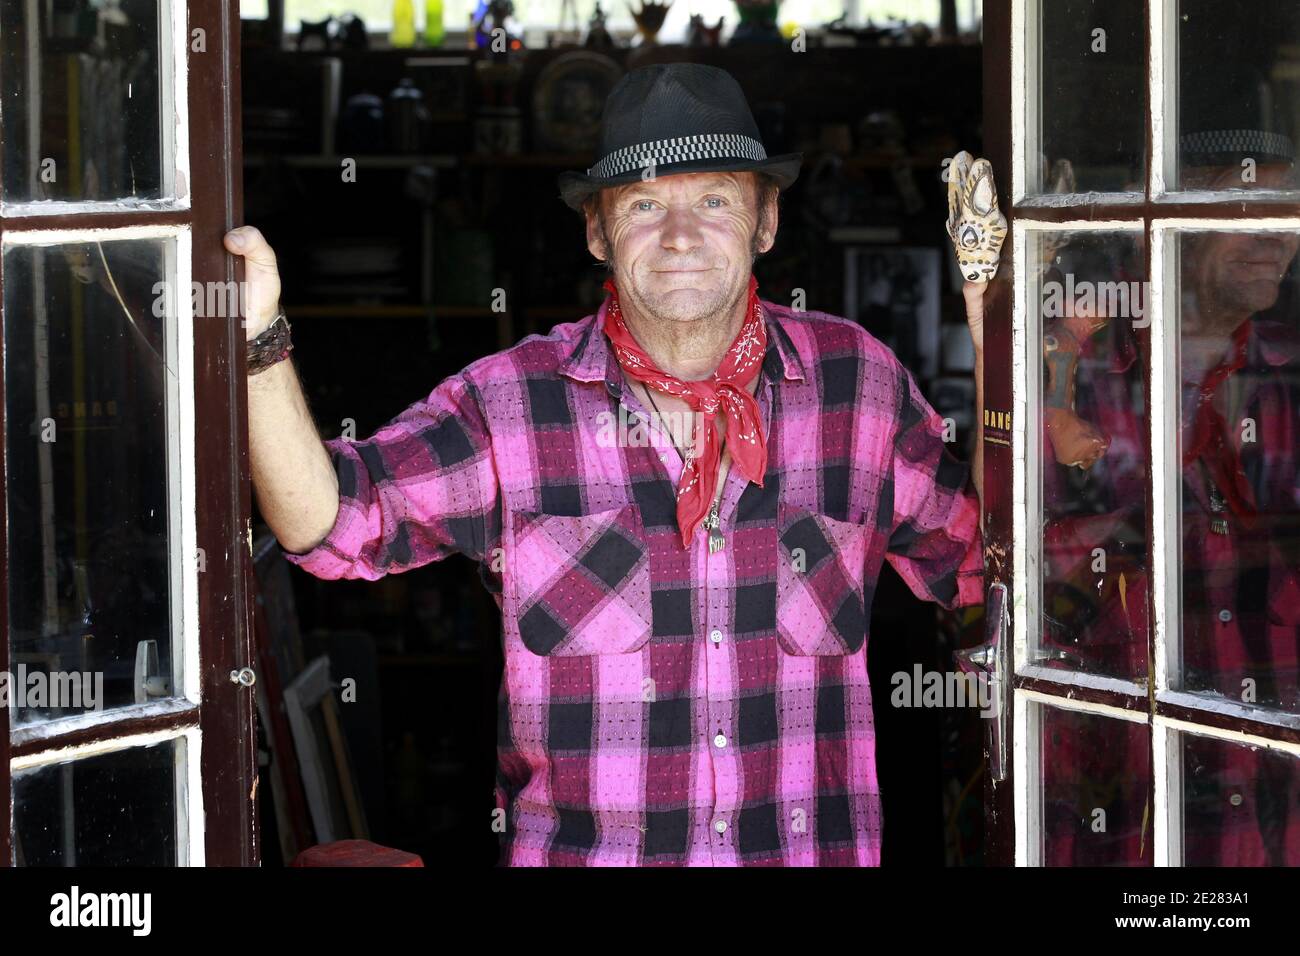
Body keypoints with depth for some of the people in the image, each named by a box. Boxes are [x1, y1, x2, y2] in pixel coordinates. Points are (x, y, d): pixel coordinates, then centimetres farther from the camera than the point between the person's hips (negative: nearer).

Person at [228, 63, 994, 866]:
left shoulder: (858, 382, 1)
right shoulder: (510, 406, -5)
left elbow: (978, 559, 6)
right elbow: (330, 522, -8)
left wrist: (989, 339, -4)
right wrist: (260, 341, -22)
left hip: (816, 850, 2)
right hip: (577, 850, -1)